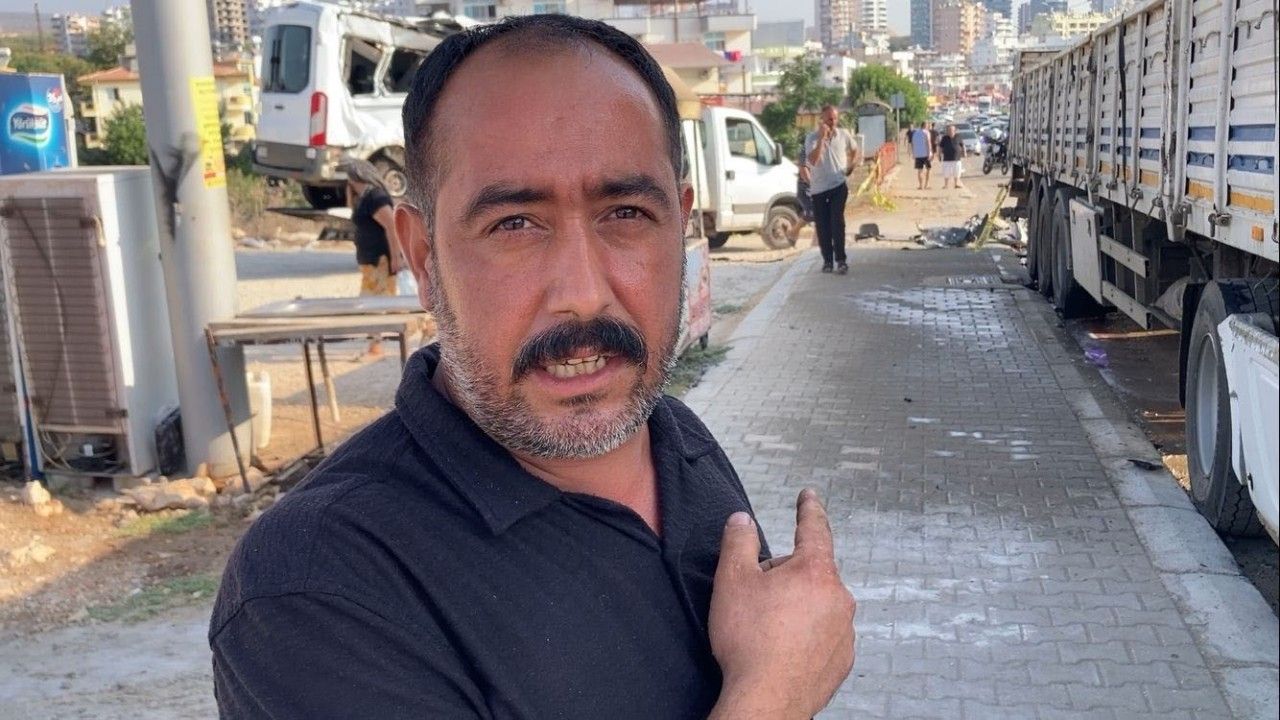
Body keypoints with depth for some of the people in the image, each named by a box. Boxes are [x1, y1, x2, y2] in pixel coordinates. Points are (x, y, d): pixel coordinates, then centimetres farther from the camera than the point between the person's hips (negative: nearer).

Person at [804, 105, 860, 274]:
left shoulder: (844, 134, 1)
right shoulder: (812, 137, -7)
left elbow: (854, 150, 22)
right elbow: (812, 160, -23)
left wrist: (850, 166, 8)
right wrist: (822, 137, -25)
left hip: (839, 185, 0)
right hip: (818, 188, 0)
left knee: (837, 221, -13)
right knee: (822, 226, 5)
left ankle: (841, 259, -7)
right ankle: (827, 260, 18)